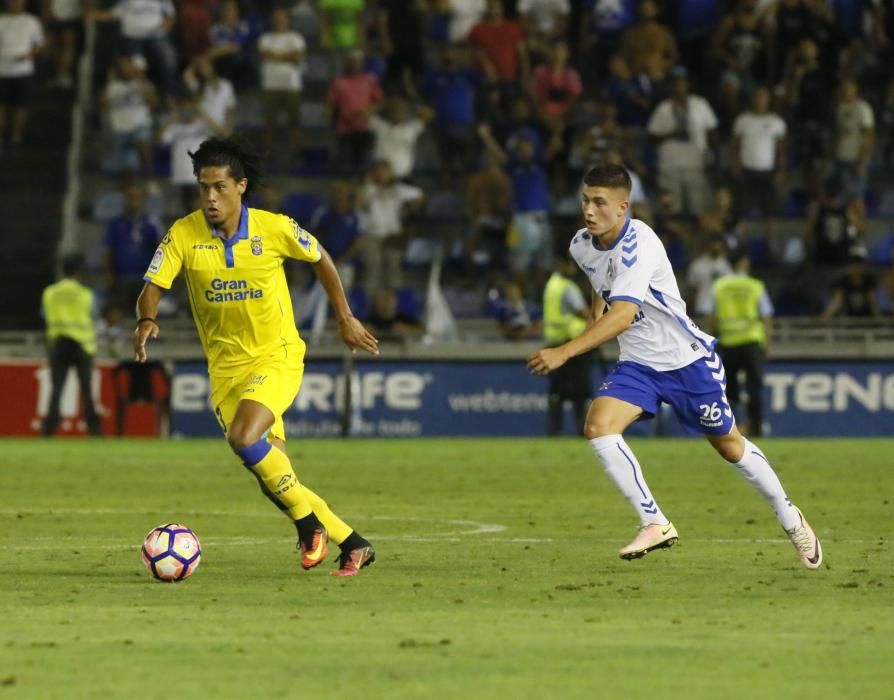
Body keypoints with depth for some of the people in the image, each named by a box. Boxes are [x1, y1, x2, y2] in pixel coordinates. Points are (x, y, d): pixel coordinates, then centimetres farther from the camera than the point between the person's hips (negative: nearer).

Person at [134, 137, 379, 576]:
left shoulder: (275, 228, -10)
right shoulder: (184, 234, -8)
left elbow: (319, 259, 7)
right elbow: (152, 287, -11)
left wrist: (346, 318, 11)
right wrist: (147, 320, -33)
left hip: (276, 356, -4)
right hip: (225, 367, 4)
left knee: (243, 437, -29)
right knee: (272, 478, 2)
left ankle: (307, 520, -9)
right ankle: (351, 544, 17)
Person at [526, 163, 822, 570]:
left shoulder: (638, 244, -28)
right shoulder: (582, 246, -4)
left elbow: (622, 316, -41)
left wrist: (564, 353, -48)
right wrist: (596, 311, 12)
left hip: (688, 358, -6)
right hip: (638, 364, 6)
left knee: (729, 445, 9)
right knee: (598, 425, -20)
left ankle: (790, 520, 32)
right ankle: (655, 524, -12)